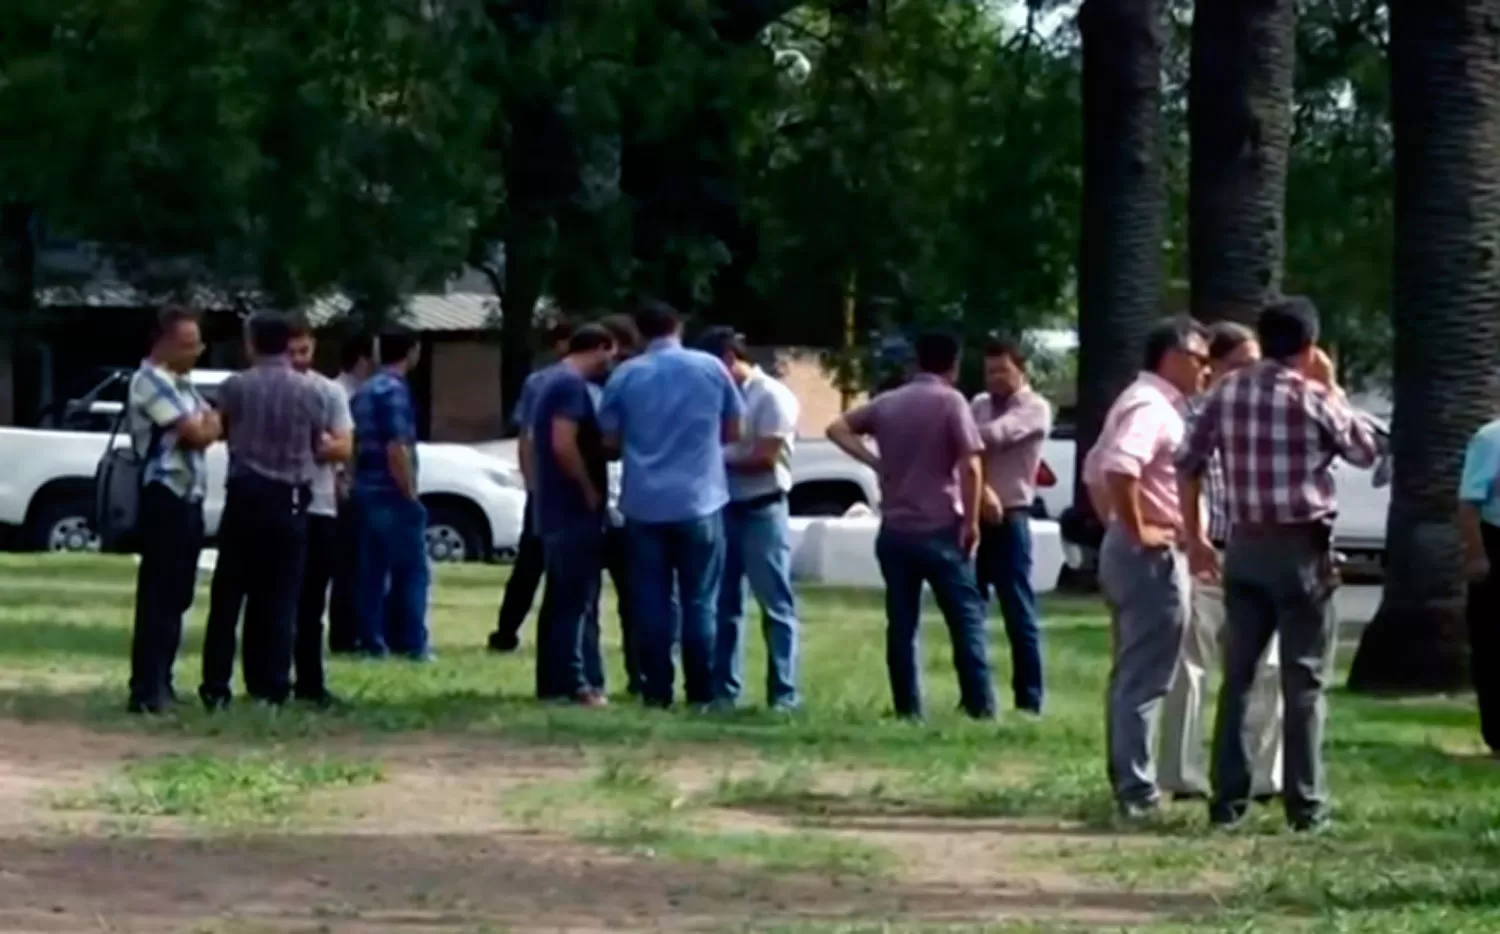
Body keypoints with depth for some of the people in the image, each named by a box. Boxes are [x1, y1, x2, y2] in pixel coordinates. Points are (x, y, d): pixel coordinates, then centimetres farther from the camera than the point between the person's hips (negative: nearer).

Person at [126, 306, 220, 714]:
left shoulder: (181, 384, 18)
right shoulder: (151, 381, -13)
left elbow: (210, 425, 18)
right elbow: (195, 433, -17)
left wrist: (203, 425, -3)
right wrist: (207, 424, 3)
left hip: (189, 497, 10)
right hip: (165, 498, -10)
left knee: (177, 595, 13)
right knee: (158, 595, -10)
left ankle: (160, 682, 19)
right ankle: (146, 690, -11)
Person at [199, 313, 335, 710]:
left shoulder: (235, 386, -4)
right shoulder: (308, 390, -1)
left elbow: (221, 429, 8)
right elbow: (322, 447, 6)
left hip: (245, 495, -1)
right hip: (289, 499, 1)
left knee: (228, 595, 5)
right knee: (280, 598, 5)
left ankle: (216, 687, 4)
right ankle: (272, 688, 1)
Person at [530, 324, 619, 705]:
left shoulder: (552, 383, 18)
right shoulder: (573, 385, -14)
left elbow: (536, 445, 23)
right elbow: (564, 446, -24)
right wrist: (590, 490, -15)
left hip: (555, 510, 10)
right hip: (575, 511, -10)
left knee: (560, 600, 12)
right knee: (577, 601, -8)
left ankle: (552, 682, 14)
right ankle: (574, 684, -9)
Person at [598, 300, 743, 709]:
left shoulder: (625, 376, 1)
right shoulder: (711, 368, 2)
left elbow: (610, 440, 4)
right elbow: (732, 431, 9)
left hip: (644, 504, 1)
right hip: (699, 502, 0)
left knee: (651, 603, 5)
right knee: (699, 601, 4)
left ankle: (657, 692, 3)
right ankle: (701, 694, 2)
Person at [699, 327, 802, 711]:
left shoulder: (772, 396, -9)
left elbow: (766, 458, -14)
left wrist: (719, 462, -8)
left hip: (762, 511, -7)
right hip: (725, 509, 7)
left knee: (776, 606, -3)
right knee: (724, 604, 8)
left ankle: (784, 694, -3)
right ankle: (723, 690, 13)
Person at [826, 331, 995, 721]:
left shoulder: (888, 402, 9)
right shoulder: (950, 401, -6)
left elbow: (837, 428, 14)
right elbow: (970, 466, -14)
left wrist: (875, 462, 7)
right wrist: (971, 521, -7)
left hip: (895, 530, 4)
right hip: (940, 530, -4)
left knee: (901, 624, 7)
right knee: (966, 619, 2)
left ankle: (908, 707, 4)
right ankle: (981, 705, -3)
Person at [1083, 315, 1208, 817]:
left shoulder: (1140, 401, 18)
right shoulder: (1153, 407, -15)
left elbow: (1095, 468, 27)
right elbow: (1119, 466, -32)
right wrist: (1138, 530, -23)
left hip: (1124, 549, 11)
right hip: (1152, 555, -11)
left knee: (1131, 675, 15)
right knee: (1145, 678, -9)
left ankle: (1126, 780, 20)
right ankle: (1137, 790, -9)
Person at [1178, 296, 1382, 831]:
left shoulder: (1226, 394, 4)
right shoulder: (1314, 398, -8)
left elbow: (1189, 466, 5)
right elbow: (1367, 453, 6)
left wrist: (1196, 537, 14)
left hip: (1245, 546, 4)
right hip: (1302, 548, -4)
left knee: (1237, 677, 9)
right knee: (1304, 681, 1)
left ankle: (1228, 798, 8)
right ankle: (1305, 804, 1)